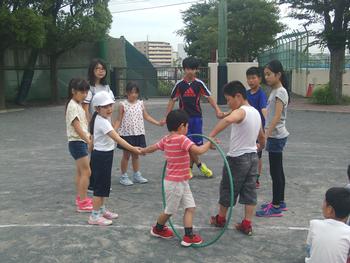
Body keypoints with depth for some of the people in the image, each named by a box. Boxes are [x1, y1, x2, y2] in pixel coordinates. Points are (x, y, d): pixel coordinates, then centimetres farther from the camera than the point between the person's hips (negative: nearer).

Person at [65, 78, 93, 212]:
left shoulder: (78, 105, 14)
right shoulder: (73, 106, -16)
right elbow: (77, 127, -22)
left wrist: (88, 137, 12)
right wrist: (89, 141, -27)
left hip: (81, 142, 10)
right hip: (77, 142, -10)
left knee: (80, 171, 16)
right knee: (86, 172, -9)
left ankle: (80, 198, 26)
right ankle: (83, 203, -5)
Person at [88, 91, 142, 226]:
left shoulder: (104, 118, 6)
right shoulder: (102, 122, -25)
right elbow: (117, 138, -34)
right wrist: (133, 149, -38)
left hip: (105, 155, 10)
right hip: (101, 156, -10)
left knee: (104, 184, 18)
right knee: (100, 185, -1)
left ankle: (101, 210, 32)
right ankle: (94, 216, 9)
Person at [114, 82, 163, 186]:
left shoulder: (140, 103, 4)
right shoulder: (123, 105, -7)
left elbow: (147, 116, 10)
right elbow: (119, 120, -5)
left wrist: (158, 123, 2)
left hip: (138, 133, 4)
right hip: (126, 133, -4)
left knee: (136, 155, 14)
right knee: (126, 155, 6)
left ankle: (137, 175, 24)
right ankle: (123, 176, 16)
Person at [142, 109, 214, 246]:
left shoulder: (166, 139, 3)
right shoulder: (182, 139, -22)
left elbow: (153, 147, 18)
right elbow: (198, 150, -33)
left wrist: (142, 151, 37)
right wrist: (209, 143, -14)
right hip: (175, 183, -8)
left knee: (190, 207, 8)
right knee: (170, 210, 12)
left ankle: (188, 236, 10)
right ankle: (158, 229, 34)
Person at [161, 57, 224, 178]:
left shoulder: (199, 84, -1)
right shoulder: (179, 84, -1)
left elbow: (209, 97, -3)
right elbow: (172, 100, 5)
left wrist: (217, 110, -19)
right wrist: (166, 117, 2)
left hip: (197, 117, 1)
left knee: (197, 144, 3)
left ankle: (189, 167, 17)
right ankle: (199, 165, 9)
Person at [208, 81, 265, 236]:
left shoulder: (241, 111, -19)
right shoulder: (256, 112, 8)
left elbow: (228, 120, -45)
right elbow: (262, 138, 20)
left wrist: (211, 135, -44)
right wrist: (260, 146, 39)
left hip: (237, 158, -8)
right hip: (253, 157, 8)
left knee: (227, 189, 11)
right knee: (249, 191, 11)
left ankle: (220, 219, 28)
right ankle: (247, 225, 14)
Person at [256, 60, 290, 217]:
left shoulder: (280, 92, -15)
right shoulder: (275, 91, 12)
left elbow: (277, 117, -24)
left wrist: (266, 135, -30)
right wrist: (266, 135, 16)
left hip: (276, 136, -10)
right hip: (276, 136, 10)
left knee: (275, 171, -4)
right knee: (278, 171, 15)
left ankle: (276, 207, 3)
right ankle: (280, 202, 26)